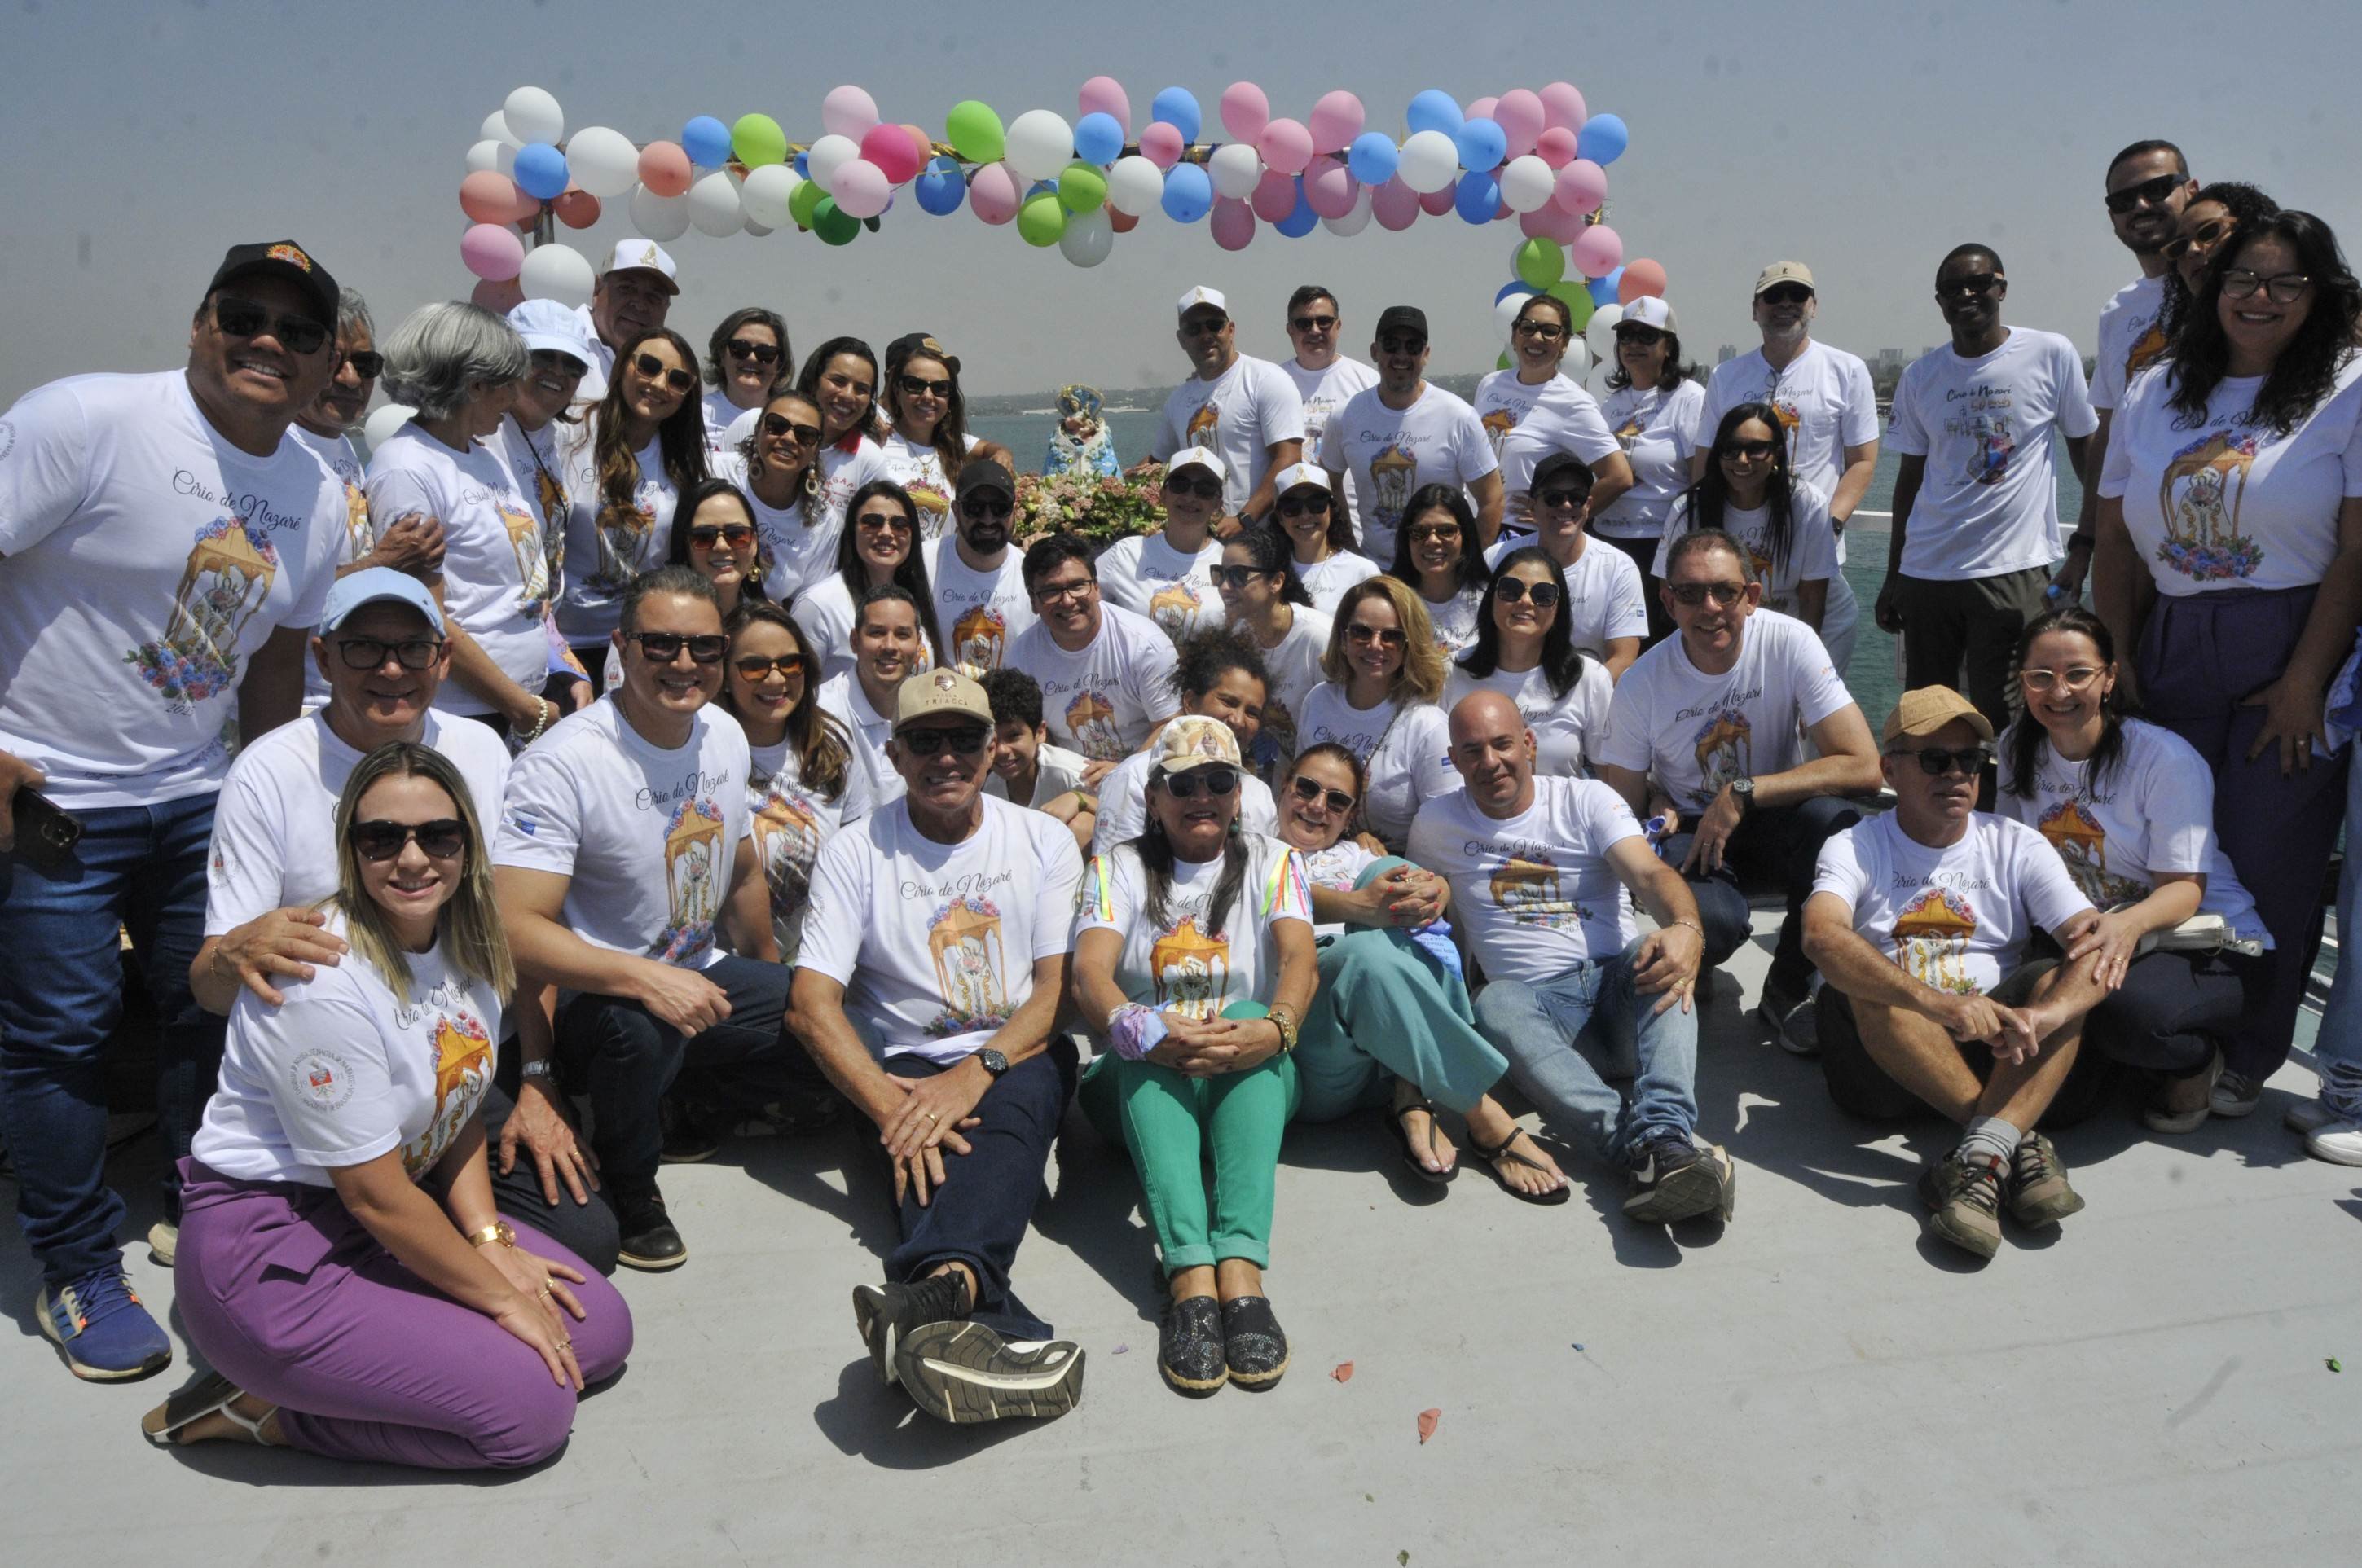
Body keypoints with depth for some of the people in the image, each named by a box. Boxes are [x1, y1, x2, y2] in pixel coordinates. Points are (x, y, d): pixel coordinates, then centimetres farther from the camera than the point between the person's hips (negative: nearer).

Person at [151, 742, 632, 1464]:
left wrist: (490, 1242, -5)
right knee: (532, 1406, -15)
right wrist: (501, 1297, -13)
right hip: (266, 1252, -9)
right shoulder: (321, 983, -26)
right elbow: (375, 1193, -21)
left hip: (398, 1219, 9)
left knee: (600, 1330, 1)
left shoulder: (464, 942, -1)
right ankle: (262, 1406, 1)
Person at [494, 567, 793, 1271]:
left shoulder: (726, 737, 3)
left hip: (703, 981, 7)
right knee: (639, 1027, -39)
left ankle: (701, 1101, 19)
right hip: (595, 997, -7)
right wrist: (645, 979, -41)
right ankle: (628, 1190, -8)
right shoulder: (563, 763, -22)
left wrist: (773, 984, 25)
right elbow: (515, 929, -30)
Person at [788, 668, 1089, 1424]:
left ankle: (940, 1288, -64)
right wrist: (894, 1110, -23)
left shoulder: (1046, 842, 8)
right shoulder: (854, 853, 4)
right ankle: (984, 1315, -62)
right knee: (936, 1147, -34)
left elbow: (1058, 989, 0)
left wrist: (977, 1072, -19)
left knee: (1004, 1120, -36)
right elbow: (813, 1003, -6)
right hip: (907, 1064, 0)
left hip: (1020, 1058, 0)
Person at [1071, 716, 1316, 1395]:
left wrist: (1275, 1026, -32)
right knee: (1154, 1047, -34)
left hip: (1249, 1078, 0)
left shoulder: (1272, 862, 10)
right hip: (1140, 1083, 0)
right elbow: (1090, 974, -10)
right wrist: (1145, 1032, -33)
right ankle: (1190, 1278, -51)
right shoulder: (1117, 868, 8)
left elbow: (1299, 959, -9)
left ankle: (1240, 1267, -49)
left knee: (1249, 1018, -32)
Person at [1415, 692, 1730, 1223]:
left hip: (1617, 980, 0)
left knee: (1658, 953, -33)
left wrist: (1685, 928, -33)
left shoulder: (1586, 799, 6)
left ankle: (1664, 1138, -53)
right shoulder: (1436, 824, 12)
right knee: (1494, 1006, -35)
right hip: (1535, 995, 0)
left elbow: (1650, 874, -10)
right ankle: (1637, 1142, -53)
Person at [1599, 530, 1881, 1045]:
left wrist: (1742, 794, -27)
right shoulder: (1641, 684, -13)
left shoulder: (1790, 643, -17)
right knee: (1710, 921, -36)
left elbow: (1864, 767, -23)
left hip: (1774, 811, 1)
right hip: (1687, 826, -1)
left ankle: (1788, 993, -10)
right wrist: (1660, 803, -24)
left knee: (1836, 824, -36)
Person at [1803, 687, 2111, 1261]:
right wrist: (1943, 1004, -39)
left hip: (1993, 1051, 2)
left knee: (2059, 982, -24)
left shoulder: (2016, 847, 8)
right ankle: (2020, 1146, -31)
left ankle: (1981, 1160, -41)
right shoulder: (1855, 848, 0)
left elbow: (2096, 947, -8)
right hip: (1884, 1059, -2)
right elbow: (1822, 937, -24)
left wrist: (2038, 1018, -31)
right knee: (1867, 989, -31)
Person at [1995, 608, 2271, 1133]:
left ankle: (2200, 1061, 0)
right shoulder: (2018, 748, 1)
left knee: (2125, 1010, -37)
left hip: (2214, 949, -5)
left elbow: (2185, 887, -20)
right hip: (2092, 937, 5)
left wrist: (2130, 923, -43)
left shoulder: (2165, 759, -16)